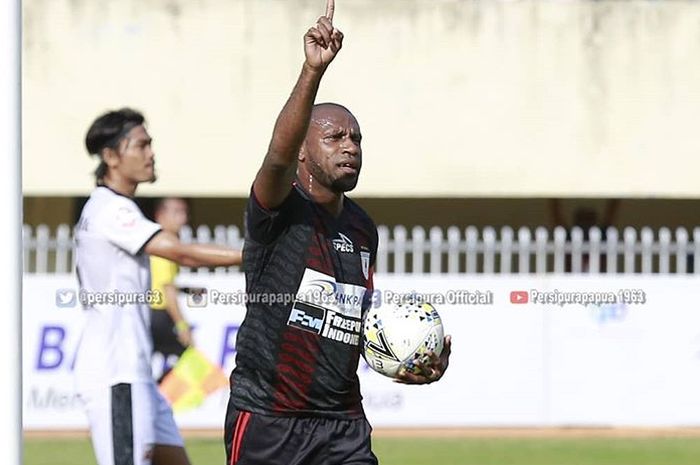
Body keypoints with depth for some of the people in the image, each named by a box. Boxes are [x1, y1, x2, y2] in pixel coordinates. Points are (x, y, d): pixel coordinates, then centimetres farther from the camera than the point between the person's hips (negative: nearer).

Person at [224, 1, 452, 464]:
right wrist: (313, 72, -44)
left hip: (342, 423, 5)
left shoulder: (363, 230, 13)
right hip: (265, 418, -5)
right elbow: (279, 157, -31)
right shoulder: (280, 210, -8)